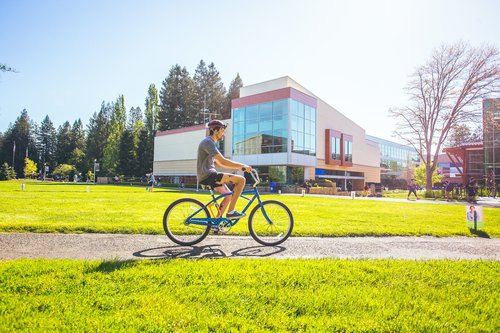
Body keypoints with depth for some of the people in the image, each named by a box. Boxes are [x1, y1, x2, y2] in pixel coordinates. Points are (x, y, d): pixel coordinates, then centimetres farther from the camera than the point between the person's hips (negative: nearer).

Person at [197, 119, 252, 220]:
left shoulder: (210, 143, 19)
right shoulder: (208, 142, -14)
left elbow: (219, 163, 21)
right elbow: (223, 161, -23)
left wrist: (239, 167, 13)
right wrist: (242, 166, -16)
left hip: (208, 176, 10)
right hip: (207, 176, -10)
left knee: (229, 195, 18)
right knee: (241, 179, -16)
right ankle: (230, 212, -10)